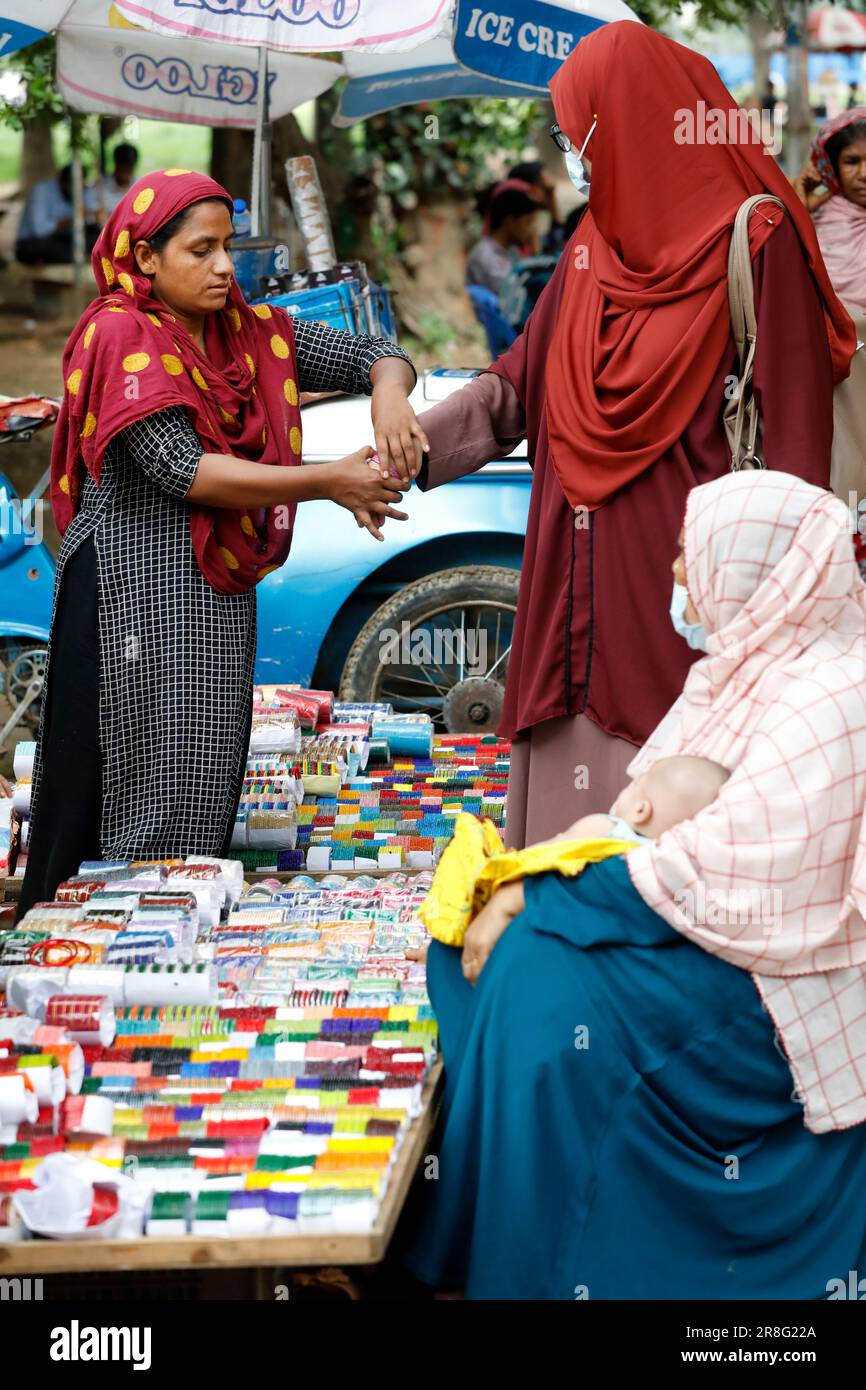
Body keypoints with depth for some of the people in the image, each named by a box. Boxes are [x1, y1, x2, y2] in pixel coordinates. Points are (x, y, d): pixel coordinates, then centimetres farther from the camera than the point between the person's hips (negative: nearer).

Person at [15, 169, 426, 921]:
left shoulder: (251, 333, 10)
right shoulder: (122, 338, -10)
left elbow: (374, 354, 11)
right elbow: (182, 471, -20)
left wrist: (390, 391, -15)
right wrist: (329, 481, -21)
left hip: (222, 598, 7)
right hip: (136, 595, -7)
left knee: (209, 798, 8)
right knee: (147, 803, -6)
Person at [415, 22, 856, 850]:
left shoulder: (754, 240, -7)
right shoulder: (593, 248, 14)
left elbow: (794, 419, -10)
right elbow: (520, 381, 16)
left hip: (681, 562, -7)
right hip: (583, 563, 7)